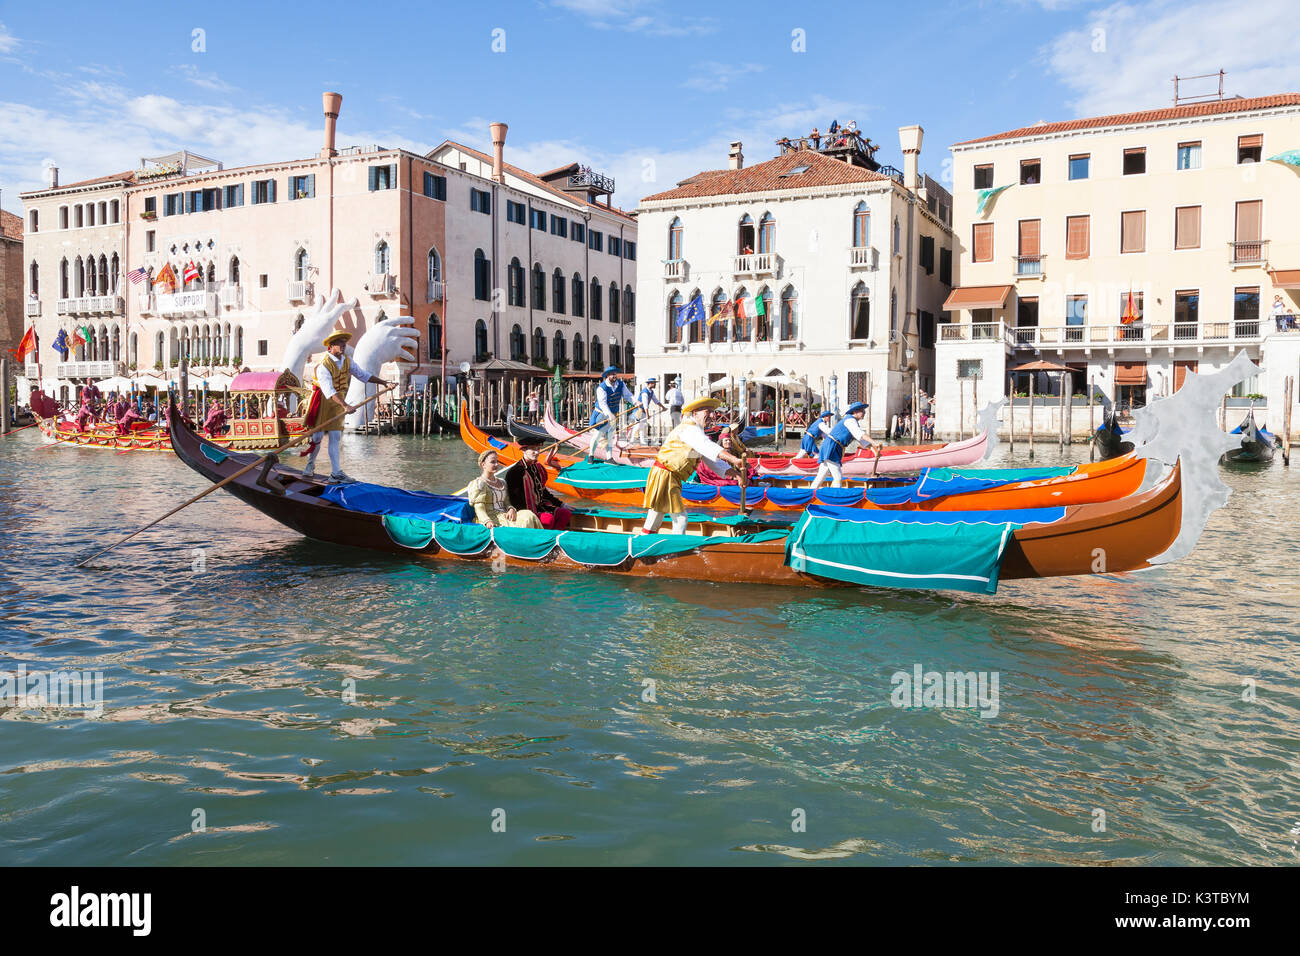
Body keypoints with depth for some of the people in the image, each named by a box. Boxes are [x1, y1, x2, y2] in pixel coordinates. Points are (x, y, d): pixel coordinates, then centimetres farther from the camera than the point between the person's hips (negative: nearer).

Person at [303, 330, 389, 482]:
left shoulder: (347, 360, 2)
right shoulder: (324, 366, -22)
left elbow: (363, 374, 11)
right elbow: (329, 390, -33)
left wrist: (383, 383, 3)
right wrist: (344, 405, -45)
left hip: (337, 403, 6)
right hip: (322, 402, -5)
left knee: (335, 438, 1)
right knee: (317, 437, 3)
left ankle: (336, 473, -2)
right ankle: (310, 465, 27)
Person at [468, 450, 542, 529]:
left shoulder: (502, 483, 25)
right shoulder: (478, 484, 1)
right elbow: (479, 508, -9)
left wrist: (511, 509, -5)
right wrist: (487, 521, -29)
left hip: (504, 516, 7)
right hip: (492, 518, -7)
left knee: (528, 515, -24)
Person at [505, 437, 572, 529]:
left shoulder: (538, 468, 13)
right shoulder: (514, 472, -11)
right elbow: (512, 498, -10)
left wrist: (561, 504, 22)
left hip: (540, 506, 8)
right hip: (526, 510, -8)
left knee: (566, 513, -12)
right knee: (549, 518, -31)